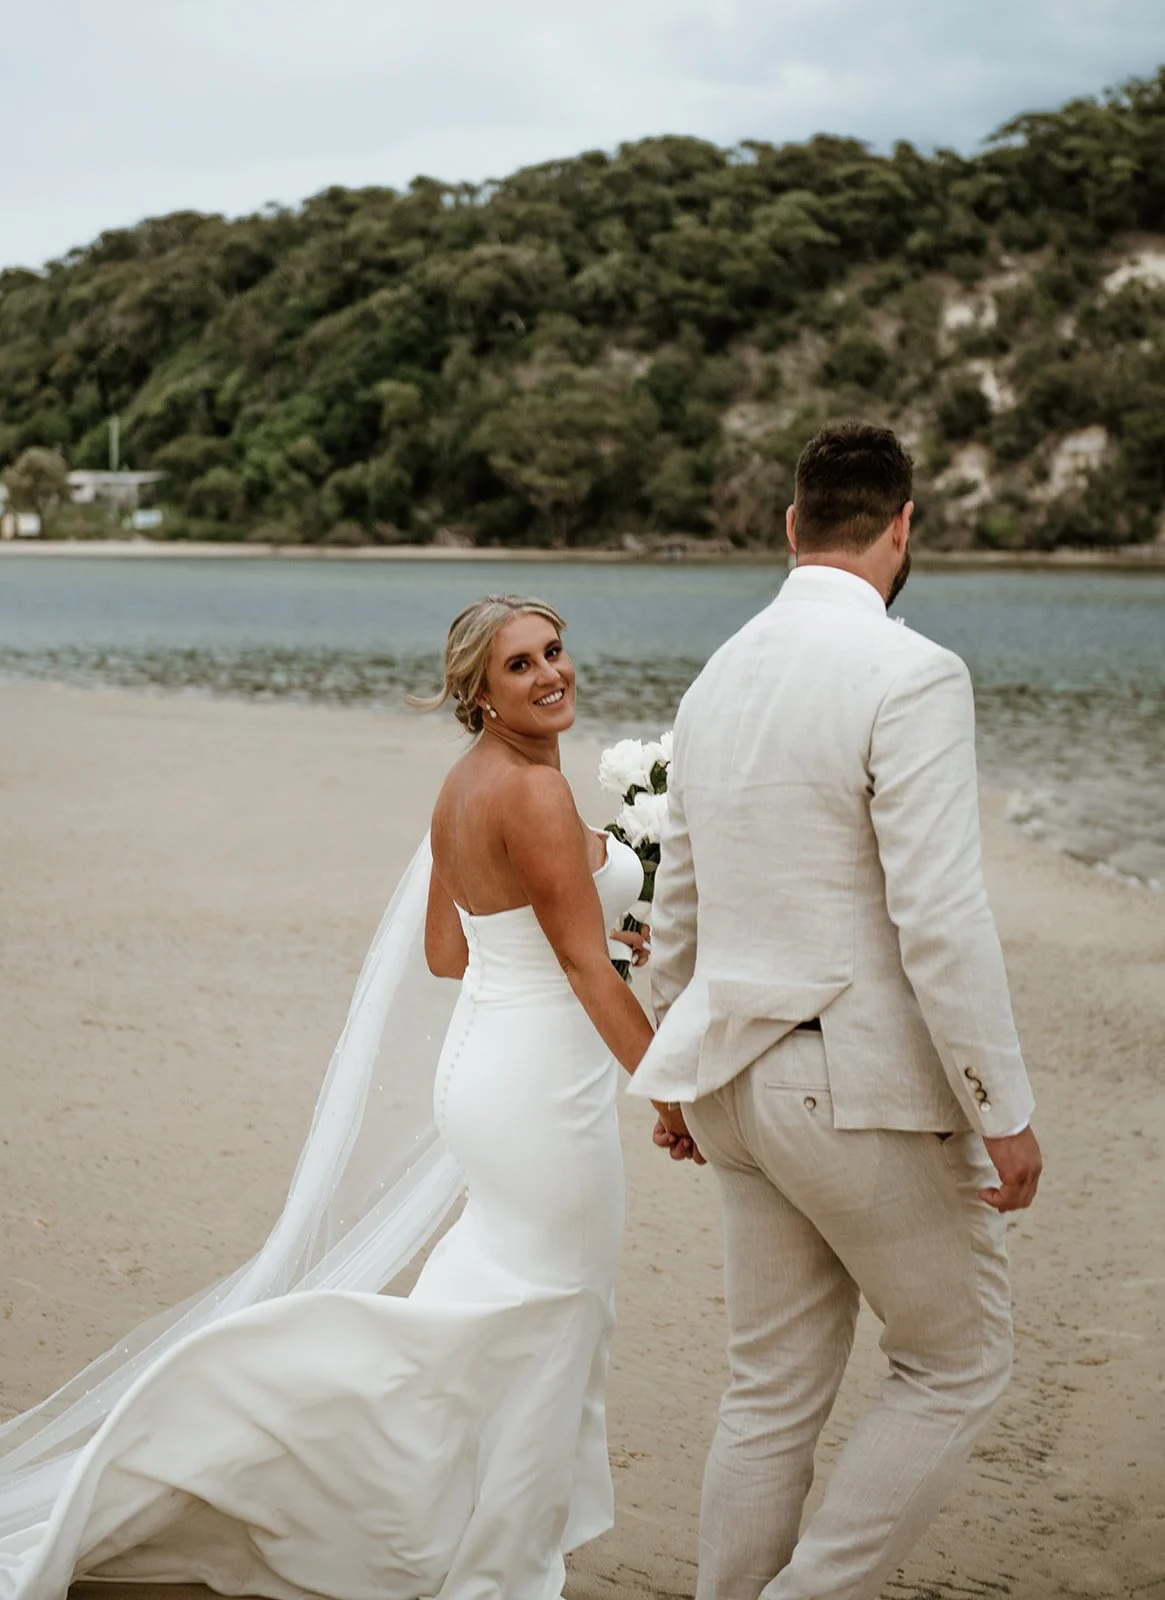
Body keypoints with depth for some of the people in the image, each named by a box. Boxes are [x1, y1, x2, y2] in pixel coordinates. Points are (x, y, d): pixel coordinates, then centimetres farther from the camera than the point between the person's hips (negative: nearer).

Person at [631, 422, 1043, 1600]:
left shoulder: (717, 680, 8)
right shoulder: (910, 676, -16)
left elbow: (677, 905, 16)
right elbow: (938, 919, -21)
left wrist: (686, 1074, 28)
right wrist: (1003, 1112, -13)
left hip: (745, 1087, 7)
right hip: (871, 1088, -7)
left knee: (773, 1392, 15)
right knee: (957, 1362, 11)